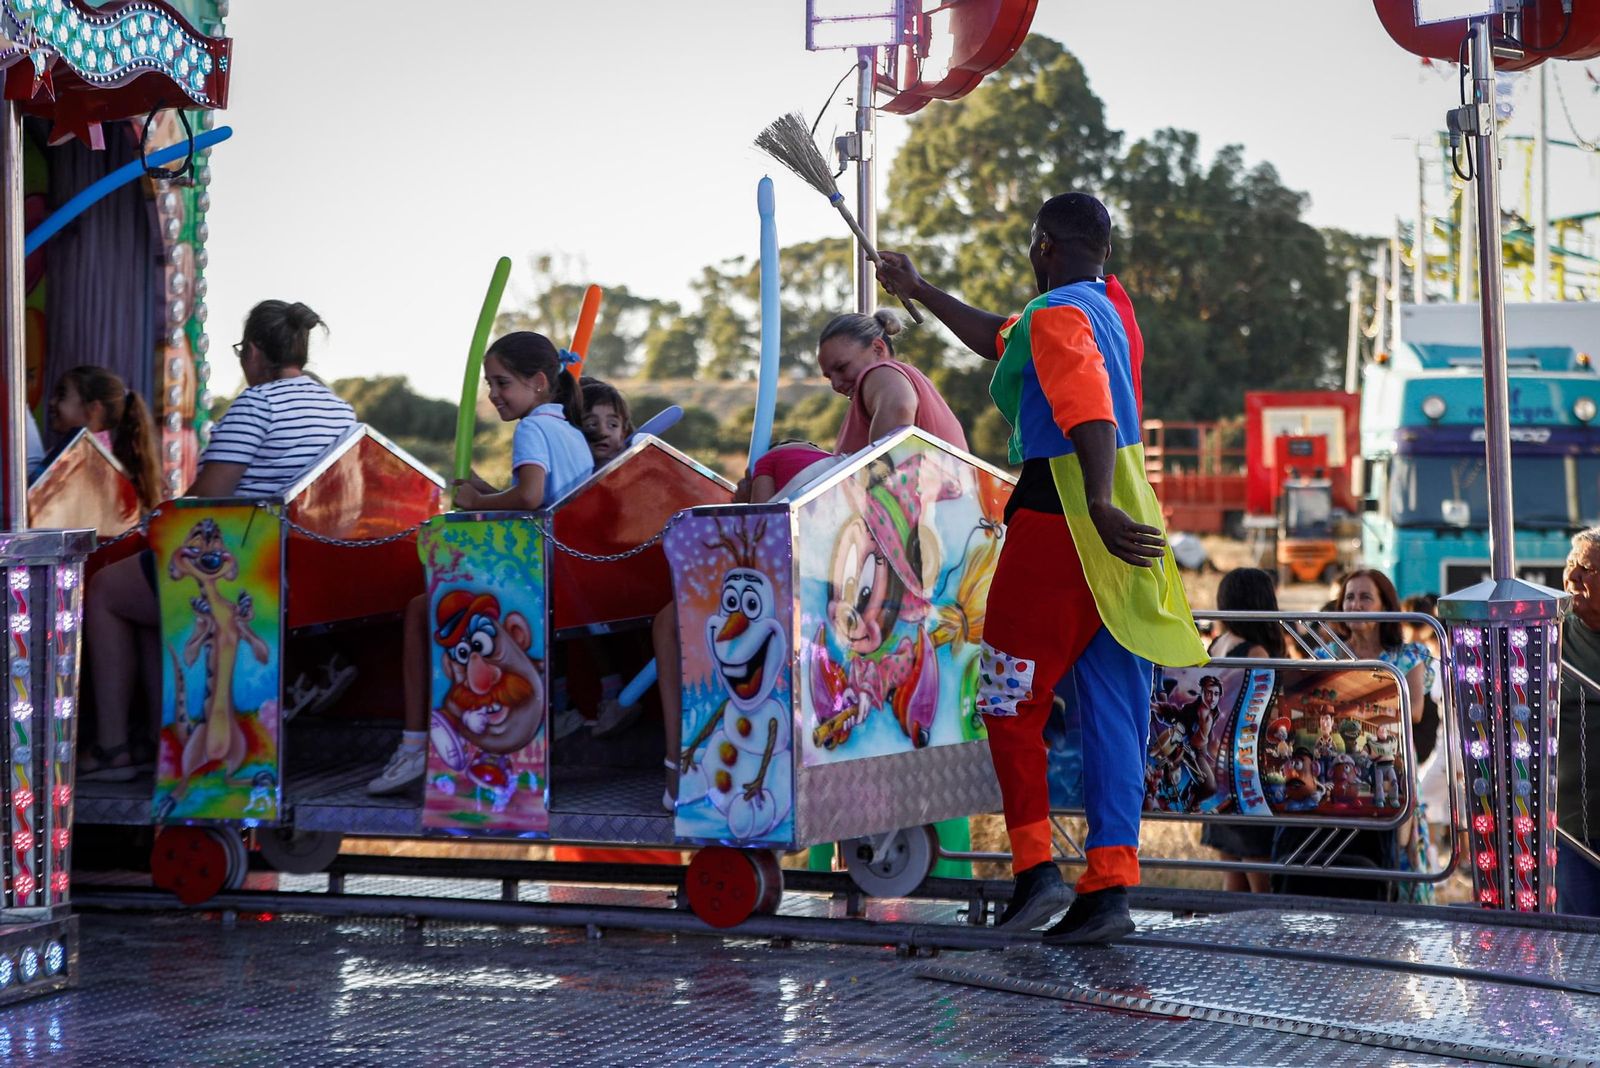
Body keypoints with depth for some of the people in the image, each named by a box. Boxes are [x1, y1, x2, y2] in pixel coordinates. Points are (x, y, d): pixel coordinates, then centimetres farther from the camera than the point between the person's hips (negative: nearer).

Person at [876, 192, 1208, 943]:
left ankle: (1036, 866, -1)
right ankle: (1110, 886, 4)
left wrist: (1100, 508, -41)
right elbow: (1002, 343, 32)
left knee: (1012, 703, 4)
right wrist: (920, 293, 42)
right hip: (1119, 524, 8)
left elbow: (1092, 415, -28)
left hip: (1056, 521, -8)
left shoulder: (1058, 316, -11)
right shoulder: (1110, 304, 17)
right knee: (1114, 713, 5)